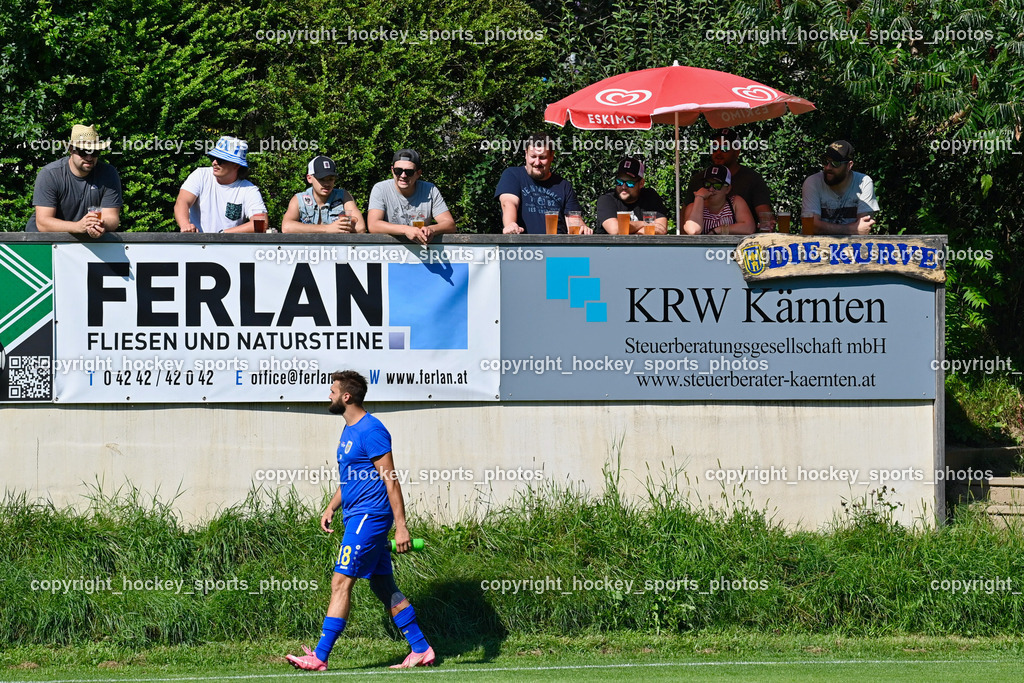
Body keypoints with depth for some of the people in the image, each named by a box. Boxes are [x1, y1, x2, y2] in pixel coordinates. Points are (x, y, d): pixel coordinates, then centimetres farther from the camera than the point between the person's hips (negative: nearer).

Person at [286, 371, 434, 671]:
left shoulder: (371, 430, -14)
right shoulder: (349, 430, 16)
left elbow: (390, 480, -17)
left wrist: (401, 526, -20)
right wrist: (331, 507, 18)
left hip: (369, 516, -10)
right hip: (357, 517, 10)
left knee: (341, 582, -12)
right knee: (383, 586, 11)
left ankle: (319, 657, -14)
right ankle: (421, 650, 14)